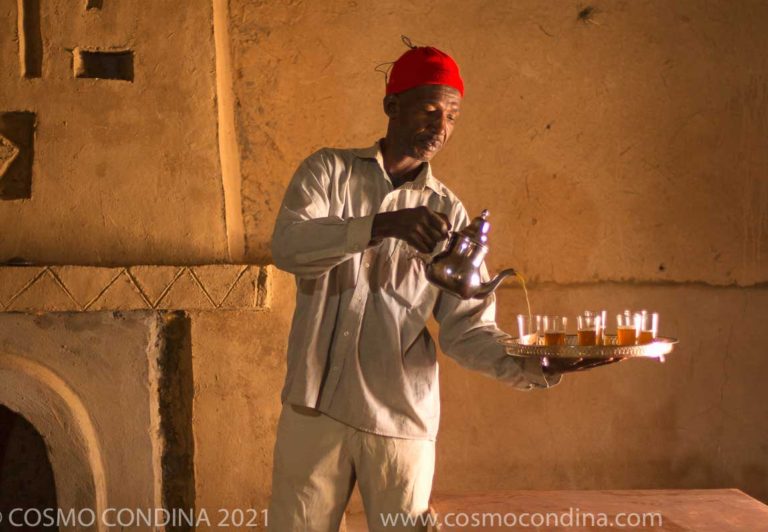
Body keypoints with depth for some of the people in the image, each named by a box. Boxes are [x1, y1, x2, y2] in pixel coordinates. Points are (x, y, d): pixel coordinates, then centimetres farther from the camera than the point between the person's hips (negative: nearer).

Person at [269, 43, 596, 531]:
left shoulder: (449, 213, 7)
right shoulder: (329, 170, 4)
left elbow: (466, 325, 0)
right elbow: (287, 245, -15)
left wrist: (517, 365, -20)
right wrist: (382, 225, -30)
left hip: (402, 420, 1)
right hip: (315, 406, 0)